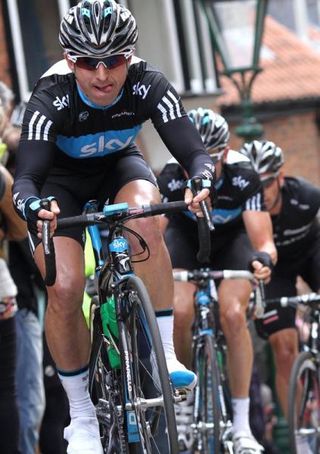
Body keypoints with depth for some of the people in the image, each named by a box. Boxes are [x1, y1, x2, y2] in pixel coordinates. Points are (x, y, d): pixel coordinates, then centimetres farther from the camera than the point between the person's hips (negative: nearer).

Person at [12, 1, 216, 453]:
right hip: (60, 181, -1)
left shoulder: (148, 86, -29)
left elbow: (193, 151, -33)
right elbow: (26, 178, -39)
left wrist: (201, 180, -56)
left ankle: (164, 354, -24)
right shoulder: (51, 97, -34)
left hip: (118, 167, 1)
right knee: (65, 289, -19)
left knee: (145, 221, -34)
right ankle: (81, 417, -3)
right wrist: (32, 204, -63)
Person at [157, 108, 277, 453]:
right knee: (179, 312, -24)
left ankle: (242, 424, -16)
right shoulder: (171, 177, -33)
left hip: (231, 239, -1)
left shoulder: (243, 177, -35)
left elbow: (263, 241, -39)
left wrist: (263, 258, -62)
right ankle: (182, 406, -3)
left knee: (233, 314, -24)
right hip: (186, 237, 1)